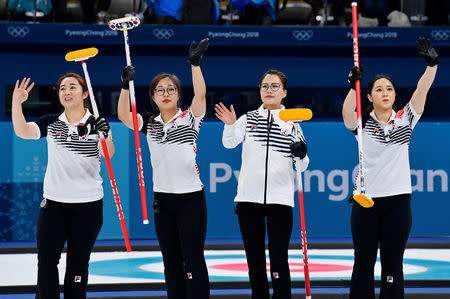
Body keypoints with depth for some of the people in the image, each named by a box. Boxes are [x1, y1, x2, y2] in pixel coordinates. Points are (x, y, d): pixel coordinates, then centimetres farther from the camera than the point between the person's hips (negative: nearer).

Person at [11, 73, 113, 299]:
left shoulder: (95, 123, 0)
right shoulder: (51, 123, 6)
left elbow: (109, 155, -12)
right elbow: (22, 132, -9)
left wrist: (104, 135, -31)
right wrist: (17, 103, -22)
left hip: (88, 205, -2)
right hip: (53, 204, 2)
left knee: (78, 264, 6)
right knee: (46, 262, -3)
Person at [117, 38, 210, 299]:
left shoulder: (190, 119, 1)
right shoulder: (150, 125, 10)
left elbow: (200, 94, -15)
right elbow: (124, 115, -5)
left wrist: (195, 64, -23)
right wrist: (126, 86, -17)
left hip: (191, 197, -4)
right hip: (163, 199, 4)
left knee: (193, 260, -6)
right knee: (171, 262, 10)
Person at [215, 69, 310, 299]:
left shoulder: (292, 123, 7)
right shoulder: (248, 119, 8)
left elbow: (301, 167, 7)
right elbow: (229, 143, -8)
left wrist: (302, 155, -15)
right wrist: (230, 125, -26)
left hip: (280, 199, -1)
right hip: (249, 198, 1)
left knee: (279, 261, -6)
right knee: (255, 261, 7)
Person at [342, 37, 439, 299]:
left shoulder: (405, 120, 5)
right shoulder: (362, 122, 0)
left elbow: (422, 90, -9)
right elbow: (347, 115, -22)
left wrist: (432, 63, -25)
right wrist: (353, 86, -39)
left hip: (398, 201, 1)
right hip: (365, 201, -1)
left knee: (393, 265, 4)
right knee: (364, 263, 4)